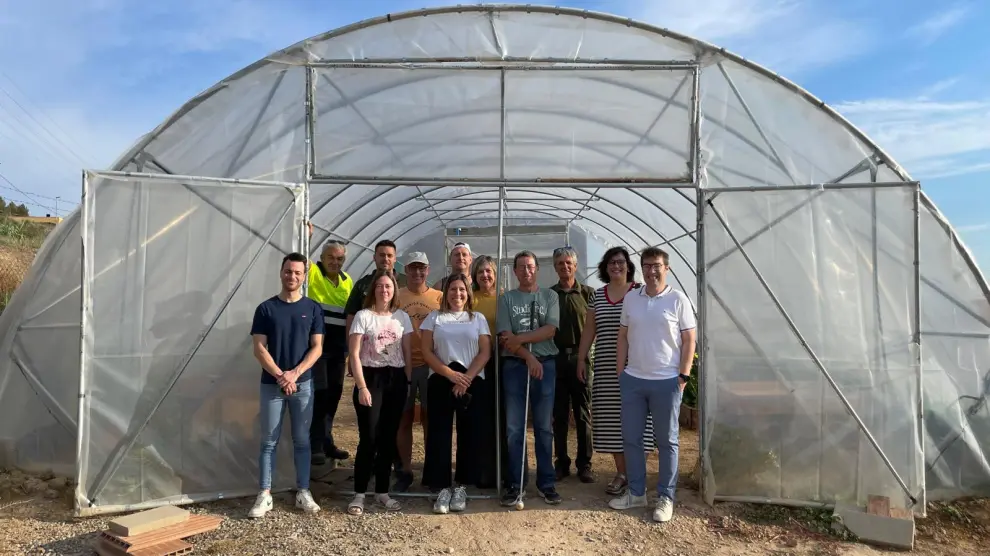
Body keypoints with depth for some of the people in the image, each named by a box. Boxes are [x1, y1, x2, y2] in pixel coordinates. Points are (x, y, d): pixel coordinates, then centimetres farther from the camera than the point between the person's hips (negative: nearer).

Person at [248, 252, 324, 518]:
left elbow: (317, 347, -1)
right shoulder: (266, 308, 0)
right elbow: (259, 349, -4)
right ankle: (265, 495, 11)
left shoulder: (313, 308, 3)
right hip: (271, 385, -1)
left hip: (303, 384, 1)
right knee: (269, 441, 4)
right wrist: (280, 376, -14)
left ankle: (303, 492, 17)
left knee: (302, 440, 8)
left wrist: (295, 373, -14)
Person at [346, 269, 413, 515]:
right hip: (371, 378, -3)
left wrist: (408, 383, 5)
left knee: (388, 438, 8)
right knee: (369, 438, -5)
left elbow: (408, 354, 11)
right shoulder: (363, 316, -3)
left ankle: (382, 492, 19)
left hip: (396, 380, 4)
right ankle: (359, 494, 8)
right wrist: (361, 387, -15)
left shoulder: (402, 317, 8)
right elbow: (354, 354, -8)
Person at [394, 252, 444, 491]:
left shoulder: (440, 297, 3)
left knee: (430, 418, 8)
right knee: (404, 418, 8)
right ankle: (405, 471, 18)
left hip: (432, 365, 0)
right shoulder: (396, 296, 3)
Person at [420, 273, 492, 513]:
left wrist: (467, 378, -12)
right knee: (439, 432, -3)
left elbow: (485, 352, 2)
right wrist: (450, 374, -11)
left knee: (468, 433, 1)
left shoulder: (478, 318, 10)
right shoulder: (434, 318, 9)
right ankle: (443, 488, 4)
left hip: (472, 381, 1)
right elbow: (427, 352, 1)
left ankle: (461, 487, 12)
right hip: (441, 380, 0)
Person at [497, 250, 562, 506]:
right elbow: (505, 337, -2)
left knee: (544, 427, 6)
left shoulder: (549, 296, 8)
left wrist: (519, 339, -13)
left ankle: (546, 482, 15)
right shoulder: (506, 298, 7)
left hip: (545, 365, 0)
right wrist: (529, 357, -13)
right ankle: (515, 483, 11)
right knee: (514, 428, 2)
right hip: (514, 365, 0)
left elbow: (550, 330, -5)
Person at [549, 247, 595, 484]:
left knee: (583, 414, 4)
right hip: (555, 358, 1)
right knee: (559, 415, 7)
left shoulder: (588, 293, 4)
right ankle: (561, 463, 17)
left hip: (580, 357, -1)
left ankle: (584, 464, 13)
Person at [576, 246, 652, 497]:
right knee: (611, 419, 5)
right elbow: (589, 329, 15)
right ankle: (621, 473, 15)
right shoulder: (597, 295, 12)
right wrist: (581, 359, 11)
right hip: (606, 367, 4)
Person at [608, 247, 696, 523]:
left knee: (667, 441, 7)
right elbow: (623, 337, 10)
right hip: (632, 380, 4)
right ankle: (636, 493, 25)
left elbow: (689, 340, -3)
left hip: (666, 381, -4)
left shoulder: (678, 299, -4)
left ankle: (665, 497, 19)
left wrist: (683, 376, -9)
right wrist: (620, 372, 6)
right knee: (631, 438, 10)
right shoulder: (631, 298, 6)